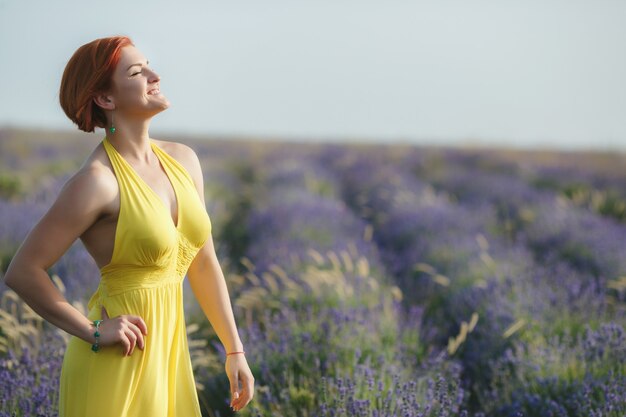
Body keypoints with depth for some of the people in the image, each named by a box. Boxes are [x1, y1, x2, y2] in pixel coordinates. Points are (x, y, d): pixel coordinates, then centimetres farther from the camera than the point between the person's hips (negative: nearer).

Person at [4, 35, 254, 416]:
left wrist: (235, 351, 11)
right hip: (116, 363, -7)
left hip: (168, 352, 7)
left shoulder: (183, 159, 4)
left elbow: (203, 262, 11)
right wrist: (93, 332, -11)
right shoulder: (97, 180, -17)